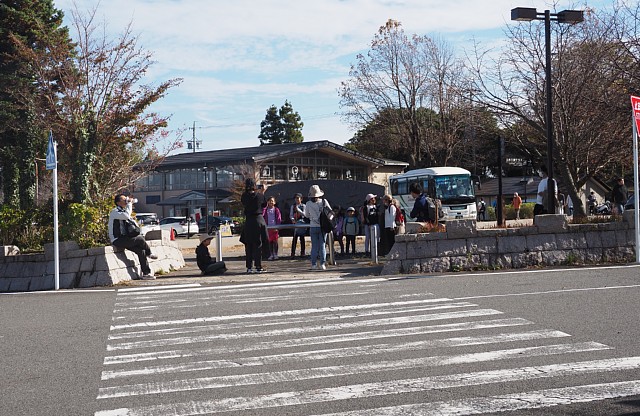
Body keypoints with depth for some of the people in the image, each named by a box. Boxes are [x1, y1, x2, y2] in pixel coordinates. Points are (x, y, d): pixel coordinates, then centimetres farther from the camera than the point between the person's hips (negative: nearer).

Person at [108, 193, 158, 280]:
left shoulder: (123, 211, 19)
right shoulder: (115, 211, -11)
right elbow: (126, 216, -31)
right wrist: (129, 203, -18)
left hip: (124, 239, 9)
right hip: (117, 240, -9)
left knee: (141, 251, -8)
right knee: (140, 238, -23)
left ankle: (146, 273, -7)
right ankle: (149, 253, 3)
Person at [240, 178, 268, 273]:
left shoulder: (244, 196, -4)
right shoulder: (260, 195, -8)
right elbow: (264, 205, 10)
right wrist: (263, 191, 21)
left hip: (248, 222, 2)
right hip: (259, 220, -2)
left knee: (248, 245, 9)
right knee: (258, 244, 3)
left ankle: (249, 267, 9)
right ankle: (258, 267, 2)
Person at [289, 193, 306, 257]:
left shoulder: (303, 206, 2)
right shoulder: (293, 206, 9)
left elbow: (304, 214, -8)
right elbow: (291, 215, 8)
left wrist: (298, 209, -18)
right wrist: (293, 219, -12)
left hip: (301, 223, -1)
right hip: (295, 223, 1)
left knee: (302, 238, 5)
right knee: (294, 238, -4)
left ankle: (302, 252, 12)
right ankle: (293, 253, -3)